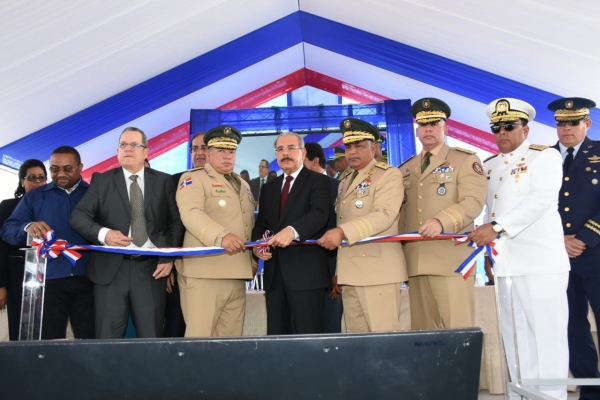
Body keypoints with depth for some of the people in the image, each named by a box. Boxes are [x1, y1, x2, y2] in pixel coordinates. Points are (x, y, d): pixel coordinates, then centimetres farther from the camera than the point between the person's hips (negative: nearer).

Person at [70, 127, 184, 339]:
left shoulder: (163, 181, 8)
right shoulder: (102, 180, 7)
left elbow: (176, 222, 7)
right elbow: (78, 215, 1)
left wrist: (169, 257, -4)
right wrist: (103, 233, -18)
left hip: (151, 269, 0)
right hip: (111, 269, 0)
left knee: (151, 338, 7)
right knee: (108, 338, 6)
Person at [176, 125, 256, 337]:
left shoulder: (243, 184, 21)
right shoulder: (193, 178, -2)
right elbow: (190, 213, -20)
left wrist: (253, 262, 17)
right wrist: (221, 236, -35)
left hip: (237, 275, 7)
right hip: (204, 274, -7)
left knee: (231, 338, 11)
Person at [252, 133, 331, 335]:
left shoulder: (318, 181, -1)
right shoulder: (269, 187, 19)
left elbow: (320, 214, -18)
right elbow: (261, 223, 18)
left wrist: (293, 231, -35)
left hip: (305, 270, -6)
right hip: (274, 271, 6)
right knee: (276, 334, 12)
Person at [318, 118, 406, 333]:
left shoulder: (388, 174, -4)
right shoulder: (345, 181, 20)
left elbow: (384, 214, -19)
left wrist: (342, 231, -28)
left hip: (378, 270, -7)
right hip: (349, 272, 7)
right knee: (356, 337, 12)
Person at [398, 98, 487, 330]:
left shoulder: (465, 160, 4)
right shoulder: (406, 169, 19)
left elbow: (474, 202, -10)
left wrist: (441, 221, -26)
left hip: (451, 259, -5)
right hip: (415, 261, 5)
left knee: (457, 328, -4)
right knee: (423, 329, 8)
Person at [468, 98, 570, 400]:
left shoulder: (545, 156, -1)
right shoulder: (488, 167, 17)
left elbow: (540, 200, -16)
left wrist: (496, 227, -24)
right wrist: (487, 245, 7)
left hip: (541, 263, -6)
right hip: (505, 264, 6)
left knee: (546, 337, -3)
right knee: (515, 339, 10)